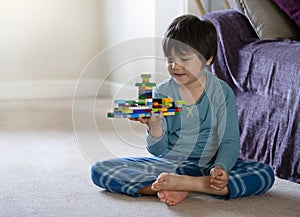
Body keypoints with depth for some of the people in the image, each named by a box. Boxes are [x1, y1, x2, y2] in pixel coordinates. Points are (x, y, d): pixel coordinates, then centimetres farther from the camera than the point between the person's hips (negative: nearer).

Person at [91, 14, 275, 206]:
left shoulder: (222, 92, -4)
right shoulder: (162, 92, -1)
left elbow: (229, 142, -7)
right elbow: (158, 151, -5)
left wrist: (220, 167, -29)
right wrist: (154, 126, -28)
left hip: (208, 164, -1)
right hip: (167, 164, 1)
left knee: (266, 175, -27)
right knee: (100, 171, -17)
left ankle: (183, 183, -31)